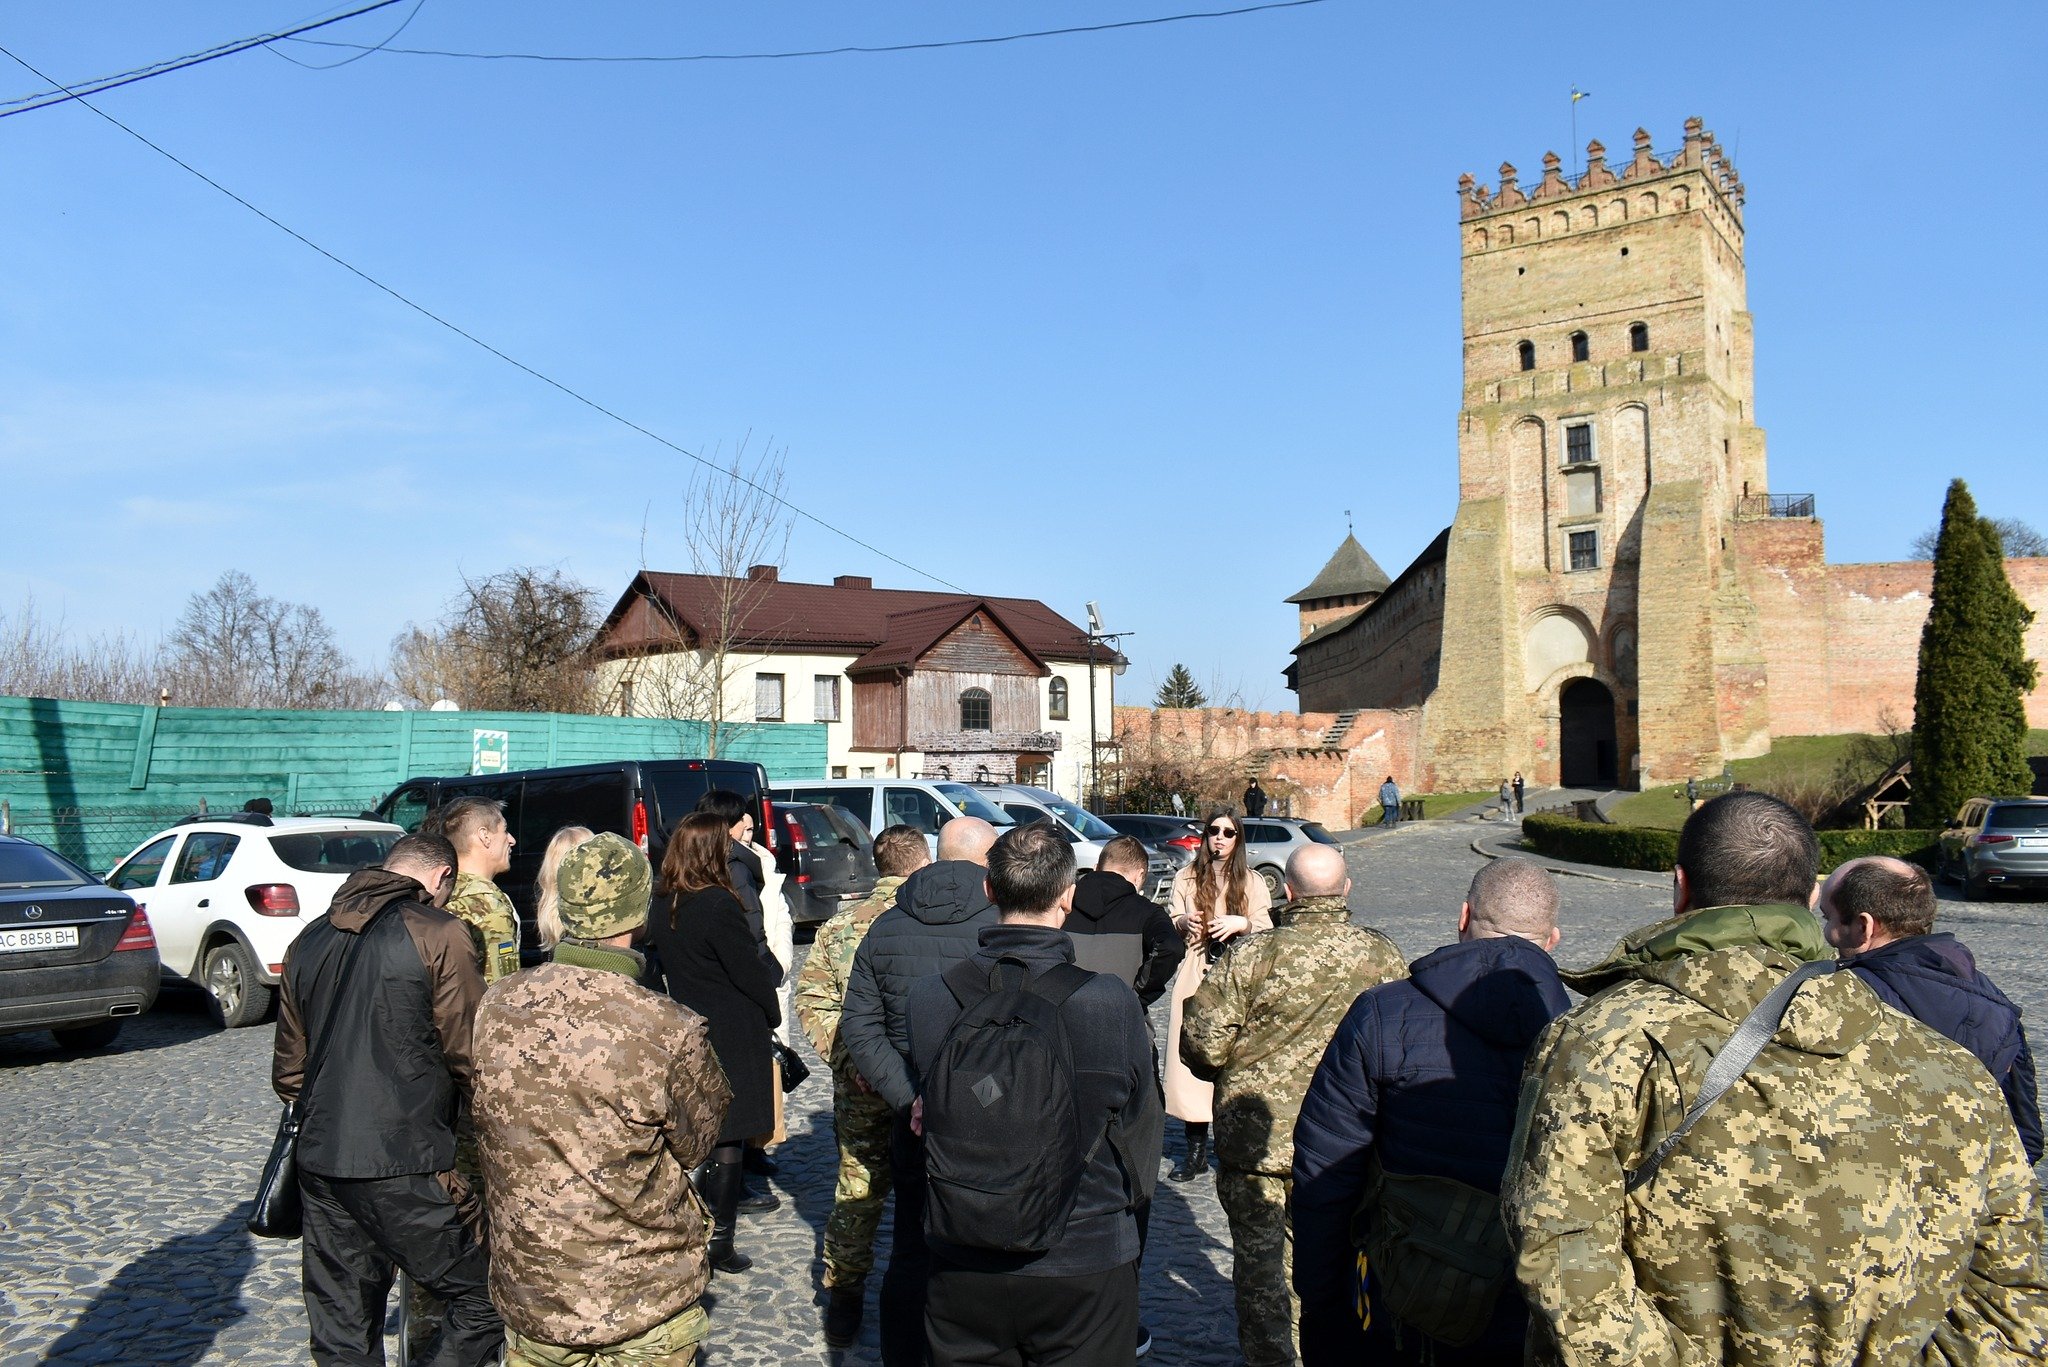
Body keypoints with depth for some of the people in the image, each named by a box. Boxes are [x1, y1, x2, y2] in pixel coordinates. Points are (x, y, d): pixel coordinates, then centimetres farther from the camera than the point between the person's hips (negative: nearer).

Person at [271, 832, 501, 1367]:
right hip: (404, 1167, -7)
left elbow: (288, 1069, 20)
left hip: (319, 1164, 7)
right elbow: (471, 1057, -8)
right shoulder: (439, 934, -8)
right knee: (485, 1301, 5)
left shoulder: (310, 939, 14)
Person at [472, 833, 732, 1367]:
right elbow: (696, 1146, -7)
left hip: (530, 1297, 4)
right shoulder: (671, 1032, -24)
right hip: (647, 1303, -3)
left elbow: (480, 1127, 3)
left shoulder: (494, 1007, -12)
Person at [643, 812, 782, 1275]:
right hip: (733, 1039, -7)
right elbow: (751, 971, -15)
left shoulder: (662, 909, 3)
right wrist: (772, 1014, 1)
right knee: (727, 1143, 3)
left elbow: (664, 970, 10)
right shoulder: (718, 906, -19)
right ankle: (719, 1245, 10)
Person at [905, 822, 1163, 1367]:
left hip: (961, 1268, 2)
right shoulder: (1112, 1001, -19)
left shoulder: (928, 1001, -12)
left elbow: (924, 1119, 3)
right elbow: (1140, 1134, -3)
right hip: (1086, 1270, -2)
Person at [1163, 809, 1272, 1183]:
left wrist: (1242, 923, -15)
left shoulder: (1253, 882, 8)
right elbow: (1168, 928, 10)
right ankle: (1195, 1150, 3)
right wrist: (1183, 923, -11)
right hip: (1195, 979, 1)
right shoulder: (1186, 879, 10)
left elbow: (1267, 933, 4)